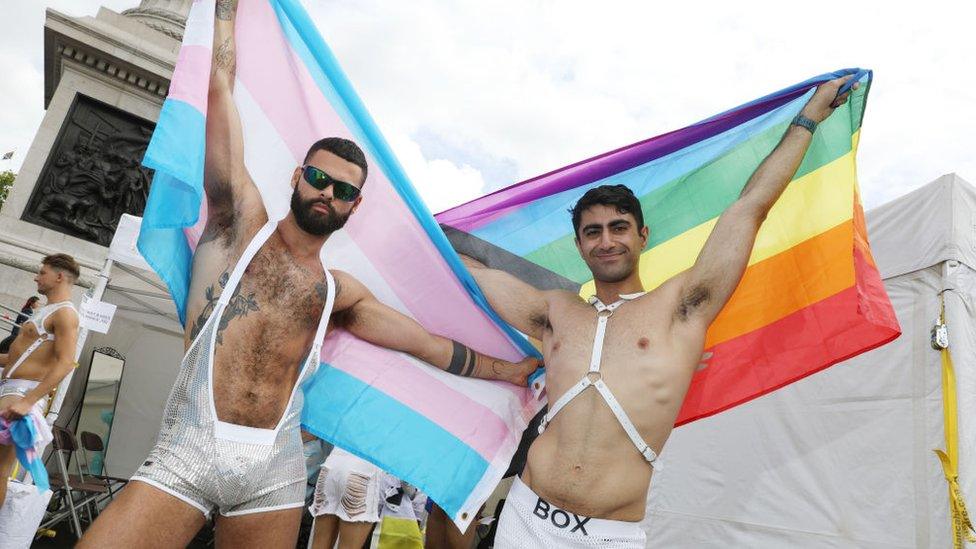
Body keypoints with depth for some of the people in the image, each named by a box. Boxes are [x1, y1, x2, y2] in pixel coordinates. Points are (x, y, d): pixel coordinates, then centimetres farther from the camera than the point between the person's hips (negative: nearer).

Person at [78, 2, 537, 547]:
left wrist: (510, 370, 19)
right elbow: (221, 87, 3)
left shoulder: (339, 291, 13)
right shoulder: (242, 221, 5)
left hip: (275, 470, 3)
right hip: (188, 453, -2)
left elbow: (430, 344, 18)